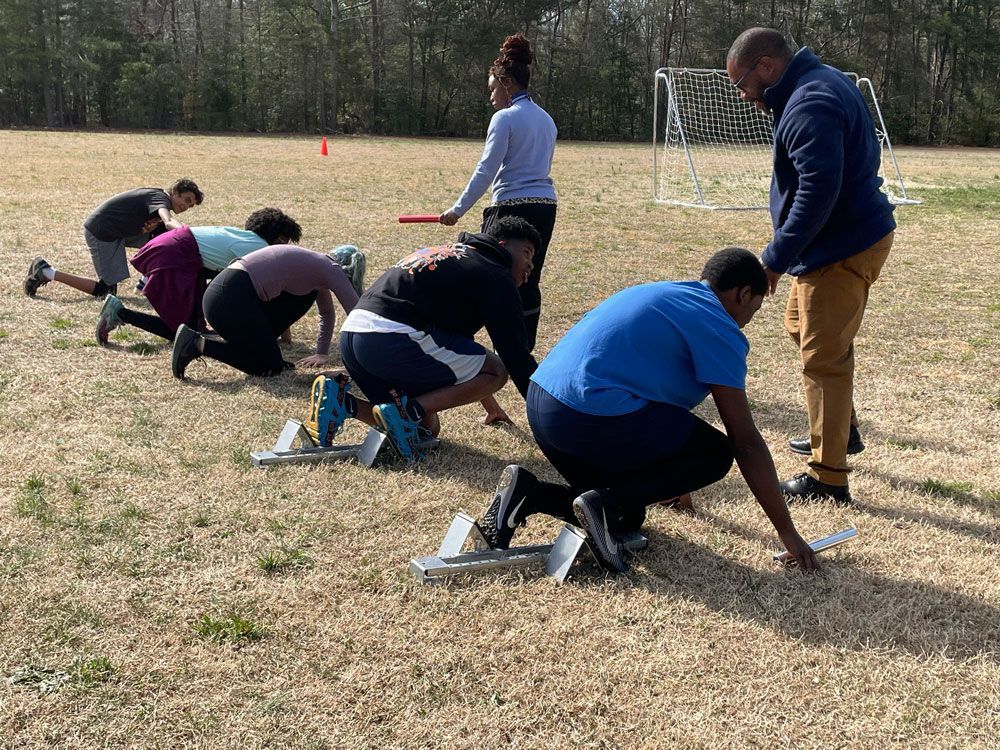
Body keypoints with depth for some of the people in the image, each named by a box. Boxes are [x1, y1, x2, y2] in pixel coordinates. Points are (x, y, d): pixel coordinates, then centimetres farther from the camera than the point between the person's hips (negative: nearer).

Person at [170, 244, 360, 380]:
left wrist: (323, 353, 35)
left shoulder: (317, 269, 24)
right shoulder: (330, 269, 0)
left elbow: (327, 312, 37)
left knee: (307, 295, 19)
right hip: (229, 298, -9)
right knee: (271, 367, -2)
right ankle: (199, 343, -7)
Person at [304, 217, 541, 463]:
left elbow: (459, 335, 37)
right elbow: (515, 351, -2)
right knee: (496, 371, 3)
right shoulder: (495, 275, 3)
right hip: (393, 338, -9)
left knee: (427, 428, 20)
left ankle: (341, 400, 3)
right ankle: (409, 410, -12)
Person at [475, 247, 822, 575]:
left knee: (627, 515, 23)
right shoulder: (719, 328, -2)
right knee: (717, 454, 5)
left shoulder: (664, 294, 24)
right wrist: (787, 532, 3)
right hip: (592, 419, -9)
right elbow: (747, 443, -4)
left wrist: (673, 480, 46)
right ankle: (605, 501, -8)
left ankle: (528, 491, 5)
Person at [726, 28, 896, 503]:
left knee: (824, 358, -6)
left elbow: (818, 190, -30)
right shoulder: (823, 82, 11)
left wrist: (776, 259, -24)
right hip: (853, 236, 11)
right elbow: (865, 156, 20)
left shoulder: (809, 106, -22)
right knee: (801, 328, 25)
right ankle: (841, 431, 37)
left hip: (843, 249, -11)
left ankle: (828, 479, 2)